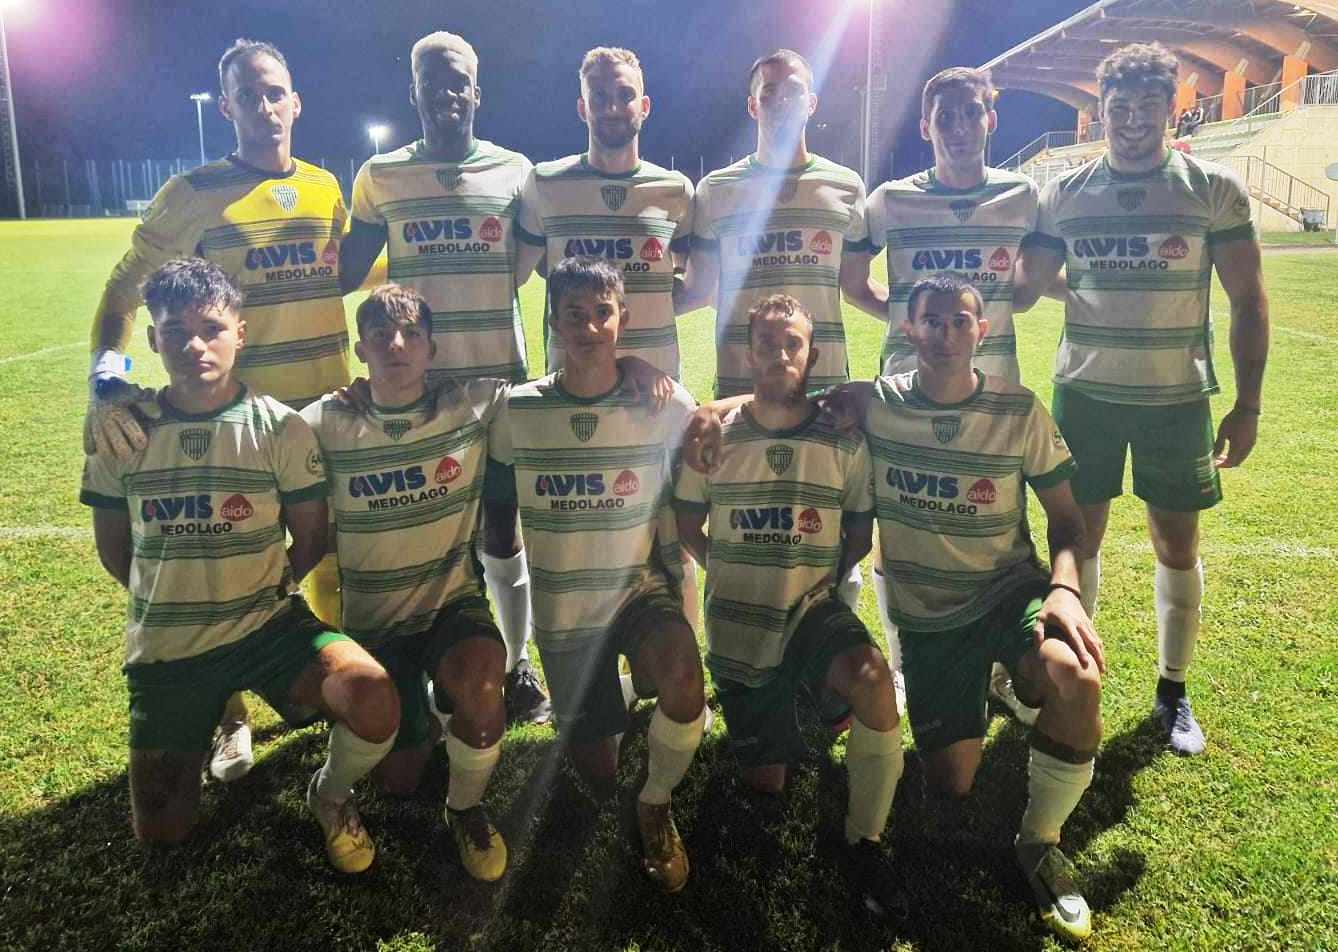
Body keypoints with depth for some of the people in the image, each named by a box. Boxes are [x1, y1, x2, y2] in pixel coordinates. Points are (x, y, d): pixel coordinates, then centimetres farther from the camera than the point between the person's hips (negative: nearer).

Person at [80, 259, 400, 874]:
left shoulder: (280, 427, -7)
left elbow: (311, 539, 0)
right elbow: (112, 548, 8)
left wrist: (255, 593, -1)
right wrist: (172, 600, 6)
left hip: (267, 627, -2)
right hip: (165, 650, 2)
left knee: (373, 698, -30)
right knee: (162, 832, 5)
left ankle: (331, 795, 3)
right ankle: (219, 711, 33)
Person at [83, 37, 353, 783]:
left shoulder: (326, 187, 6)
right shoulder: (193, 194, -5)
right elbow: (126, 289, -6)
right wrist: (108, 381, -21)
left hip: (330, 406, 4)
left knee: (336, 554, 16)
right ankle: (231, 718, 25)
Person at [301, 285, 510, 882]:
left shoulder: (473, 408, -9)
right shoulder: (326, 425, -9)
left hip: (453, 602, -1)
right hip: (371, 620, 1)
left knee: (480, 686, -33)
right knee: (398, 779, 0)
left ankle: (466, 809, -1)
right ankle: (419, 723, 39)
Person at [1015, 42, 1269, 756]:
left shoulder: (1213, 189, -2)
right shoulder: (1066, 194, 2)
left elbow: (1247, 302, -1)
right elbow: (1022, 289, 3)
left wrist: (1247, 405, -5)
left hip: (1177, 397, -1)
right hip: (1085, 393, 1)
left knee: (1177, 544, 7)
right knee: (1079, 537, 7)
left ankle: (1173, 692, 24)